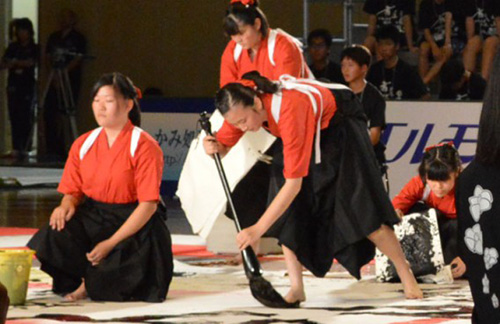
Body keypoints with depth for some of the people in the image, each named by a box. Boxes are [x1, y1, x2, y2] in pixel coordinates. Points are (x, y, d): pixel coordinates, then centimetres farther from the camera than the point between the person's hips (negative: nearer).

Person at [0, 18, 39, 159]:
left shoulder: (34, 48, 4)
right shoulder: (12, 47, 12)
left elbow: (33, 62, -11)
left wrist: (16, 62, -12)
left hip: (28, 85, -3)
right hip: (13, 85, 3)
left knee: (26, 117, -6)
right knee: (14, 117, -3)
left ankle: (24, 148, -5)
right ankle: (16, 148, -4)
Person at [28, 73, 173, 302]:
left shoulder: (144, 146, -10)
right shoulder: (83, 145, 8)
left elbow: (148, 205, -14)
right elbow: (73, 191, 11)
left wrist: (111, 243, -21)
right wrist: (67, 205, -17)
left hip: (133, 224, -5)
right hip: (91, 218, 5)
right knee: (51, 239, -28)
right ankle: (91, 278, -5)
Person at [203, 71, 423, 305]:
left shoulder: (289, 110, -44)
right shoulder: (241, 106, -24)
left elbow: (294, 183, -43)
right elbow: (224, 144, -9)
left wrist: (258, 229, -44)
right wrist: (214, 147, -36)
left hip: (340, 126, -7)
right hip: (308, 131, 7)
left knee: (362, 210, -9)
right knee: (286, 213, -10)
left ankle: (407, 278, 7)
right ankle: (296, 288, -6)